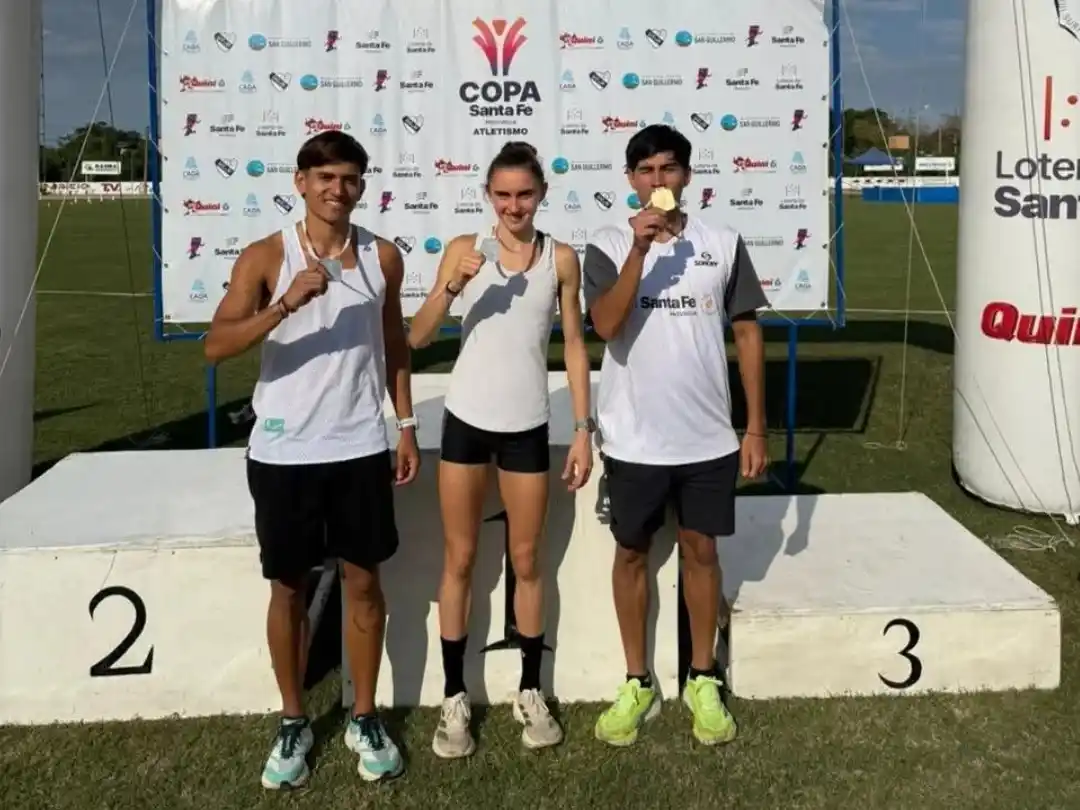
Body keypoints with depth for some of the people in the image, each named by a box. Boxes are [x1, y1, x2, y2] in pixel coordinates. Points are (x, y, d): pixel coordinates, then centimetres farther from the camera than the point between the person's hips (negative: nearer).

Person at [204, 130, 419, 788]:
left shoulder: (383, 256, 3)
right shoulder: (266, 257, -7)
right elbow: (218, 346, -17)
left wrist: (406, 424, 10)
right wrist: (286, 303, -30)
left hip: (360, 447, 2)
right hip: (284, 451, -2)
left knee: (364, 582, 9)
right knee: (289, 587, 10)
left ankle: (365, 718, 25)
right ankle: (294, 723, 26)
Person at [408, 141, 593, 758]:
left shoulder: (562, 258, -1)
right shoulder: (465, 249, -2)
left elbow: (574, 345, 3)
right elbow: (418, 339, -6)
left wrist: (584, 430, -1)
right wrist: (452, 287, -22)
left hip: (527, 426, 0)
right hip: (466, 420, 0)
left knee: (527, 561, 11)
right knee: (460, 560, 7)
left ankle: (530, 693, 26)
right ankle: (455, 699, 19)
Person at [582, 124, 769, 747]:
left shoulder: (724, 243, 1)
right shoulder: (609, 247, -4)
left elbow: (748, 334, 4)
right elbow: (606, 325, -19)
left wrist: (756, 427, 2)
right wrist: (639, 250, -28)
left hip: (708, 436, 1)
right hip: (634, 438, -1)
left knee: (701, 550, 11)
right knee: (632, 553, 10)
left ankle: (704, 682, 27)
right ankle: (637, 683, 26)